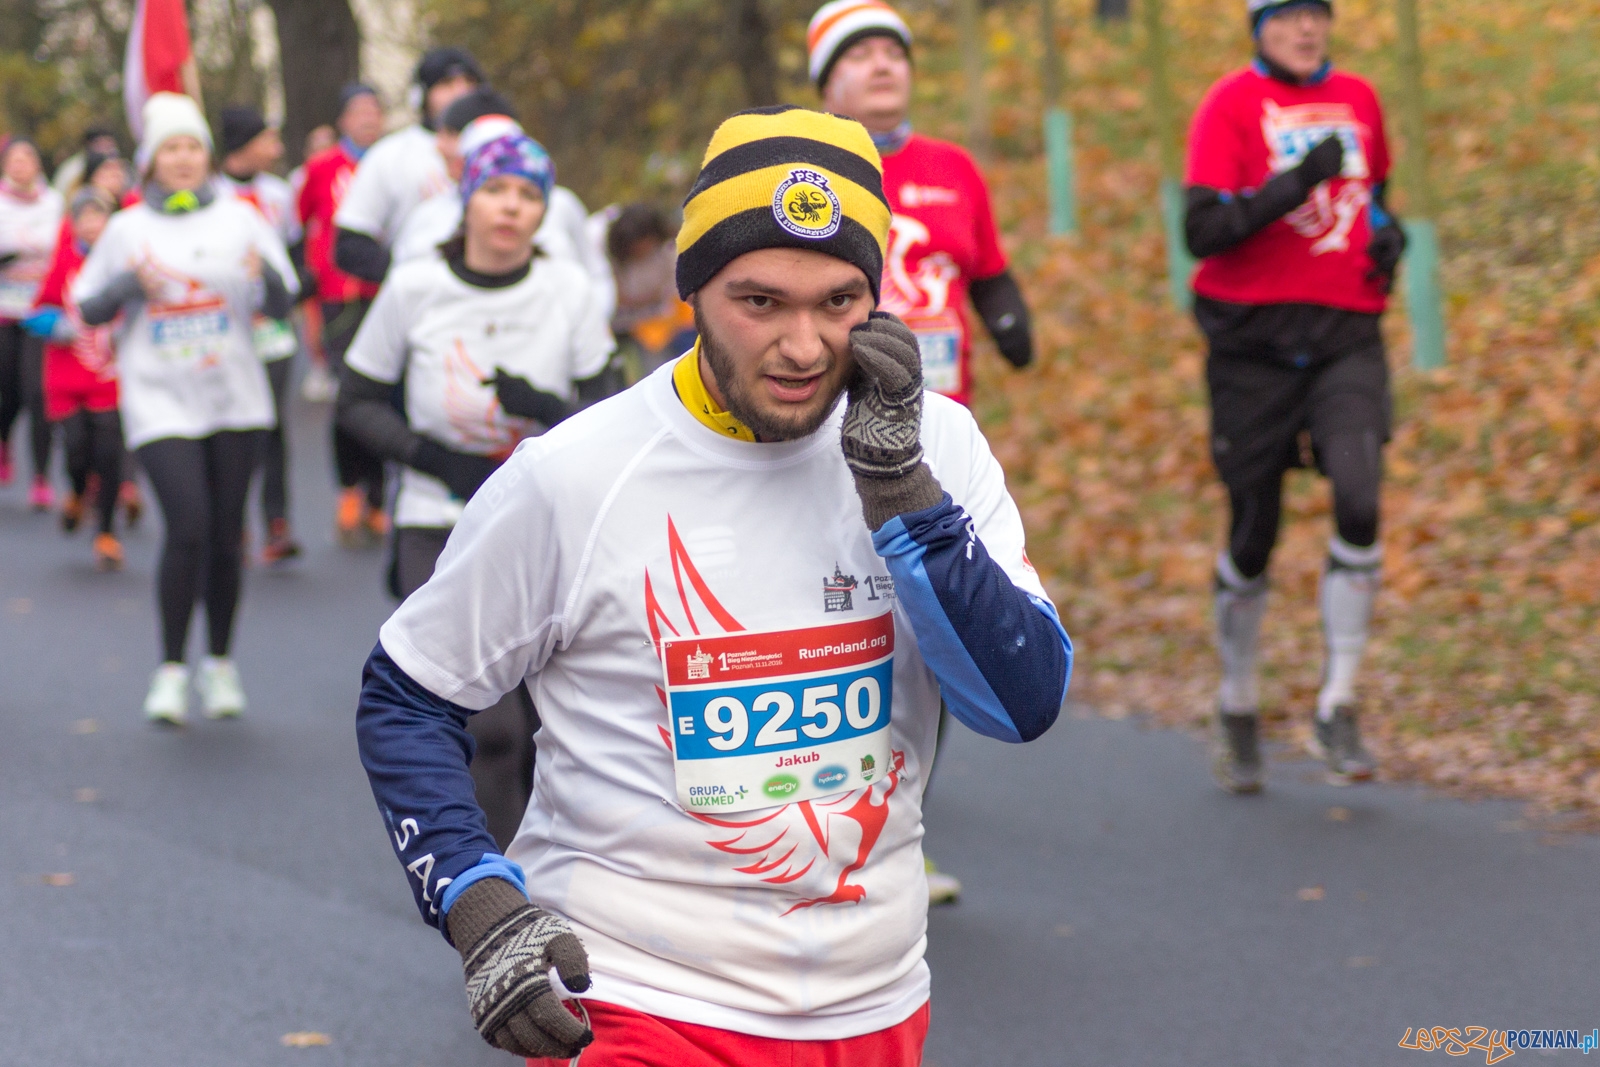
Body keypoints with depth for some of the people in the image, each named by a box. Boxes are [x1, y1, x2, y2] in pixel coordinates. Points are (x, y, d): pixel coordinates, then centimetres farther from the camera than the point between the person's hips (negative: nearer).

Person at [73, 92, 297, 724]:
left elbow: (282, 305, 3)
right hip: (161, 404, -2)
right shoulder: (128, 229, 4)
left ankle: (219, 664, 21)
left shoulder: (239, 218, 5)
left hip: (234, 401, 2)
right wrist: (131, 283, -11)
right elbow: (87, 309, 8)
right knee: (187, 529, -16)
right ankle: (171, 669, -4)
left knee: (226, 535, 5)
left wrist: (265, 276, -19)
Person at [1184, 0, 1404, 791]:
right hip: (1254, 342, -3)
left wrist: (1387, 233, 8)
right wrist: (1296, 183, -26)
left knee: (1359, 503, -19)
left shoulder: (1358, 99, 12)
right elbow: (1203, 230, -15)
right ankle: (1237, 707, 28)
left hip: (1347, 337, 3)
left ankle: (1336, 711, -7)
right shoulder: (1231, 104, -4)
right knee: (1253, 534, 5)